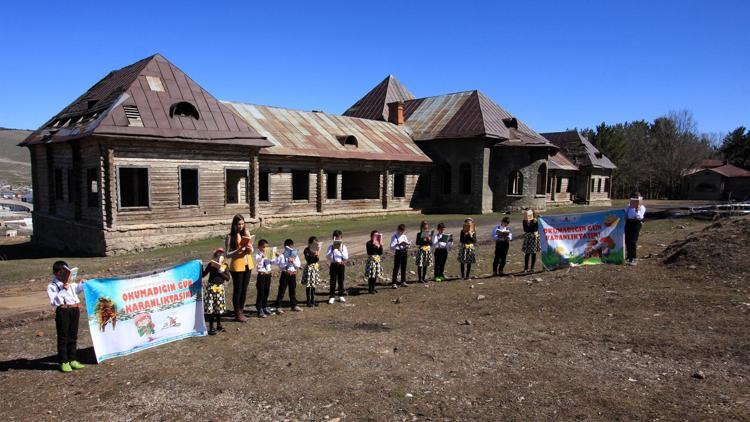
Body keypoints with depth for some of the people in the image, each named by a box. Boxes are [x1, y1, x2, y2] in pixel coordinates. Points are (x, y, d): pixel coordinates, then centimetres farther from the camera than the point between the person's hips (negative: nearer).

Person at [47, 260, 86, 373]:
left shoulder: (71, 283, 11)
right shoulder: (52, 286, -5)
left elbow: (77, 289, 27)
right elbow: (54, 302, -16)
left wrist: (81, 284, 7)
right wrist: (63, 290, -21)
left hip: (75, 309, 6)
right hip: (63, 311, -6)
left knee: (73, 336, 13)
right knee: (63, 337, 1)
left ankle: (72, 360, 23)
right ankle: (64, 362, 10)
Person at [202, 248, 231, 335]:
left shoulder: (224, 267, 3)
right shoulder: (210, 265, -5)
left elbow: (227, 278, -4)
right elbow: (203, 275, -3)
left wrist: (221, 272, -16)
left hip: (220, 288, 4)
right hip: (211, 287, -4)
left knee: (219, 307, 13)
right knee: (211, 308, -4)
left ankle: (219, 326, 29)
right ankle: (211, 328, 3)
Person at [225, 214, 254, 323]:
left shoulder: (246, 233, 6)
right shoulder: (230, 237, -9)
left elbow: (252, 250, 10)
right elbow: (227, 255, -11)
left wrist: (250, 249, -12)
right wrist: (239, 250, -23)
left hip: (248, 265, 5)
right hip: (237, 266, -5)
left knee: (244, 289, 12)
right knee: (237, 290, 3)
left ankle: (241, 310, 24)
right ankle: (237, 314, 12)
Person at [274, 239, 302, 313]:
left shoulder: (295, 255, 6)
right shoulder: (282, 256, -6)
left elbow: (298, 265, 0)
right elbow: (281, 266, -14)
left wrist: (293, 261, -15)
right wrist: (287, 262, -23)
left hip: (293, 274, 4)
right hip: (285, 274, -4)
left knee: (293, 291, 14)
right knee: (281, 291, -3)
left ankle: (294, 305, 26)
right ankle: (278, 307, 0)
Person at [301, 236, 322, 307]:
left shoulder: (316, 250, 7)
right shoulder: (306, 250, -10)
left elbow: (317, 260, 4)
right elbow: (308, 259, -18)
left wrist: (318, 256, -14)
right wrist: (315, 256, -25)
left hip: (315, 268, 6)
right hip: (309, 268, -6)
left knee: (313, 285, 12)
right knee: (308, 286, -1)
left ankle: (313, 300, 20)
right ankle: (308, 301, 6)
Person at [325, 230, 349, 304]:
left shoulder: (343, 246, 2)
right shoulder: (331, 247, 0)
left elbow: (346, 257, -9)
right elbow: (327, 256, -12)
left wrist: (340, 250, -18)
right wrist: (333, 250, -22)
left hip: (341, 265, 1)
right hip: (333, 265, -1)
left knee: (341, 281, 9)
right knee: (333, 281, -1)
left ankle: (341, 296, 20)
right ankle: (331, 297, 7)